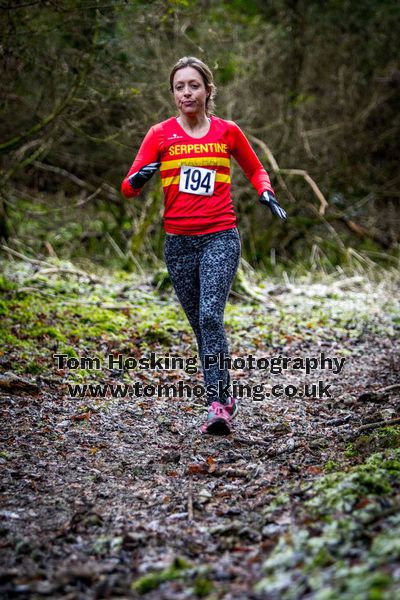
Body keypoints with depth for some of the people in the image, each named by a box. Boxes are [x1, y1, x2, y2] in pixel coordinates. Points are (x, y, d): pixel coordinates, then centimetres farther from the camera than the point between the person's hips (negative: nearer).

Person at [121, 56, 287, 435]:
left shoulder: (227, 131, 5)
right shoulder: (160, 134, 4)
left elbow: (255, 169, 21)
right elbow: (128, 187, -1)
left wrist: (266, 194, 1)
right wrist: (138, 179, -24)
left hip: (220, 237, -2)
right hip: (178, 242, 2)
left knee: (210, 315, -20)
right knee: (199, 324, 7)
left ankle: (216, 405, -20)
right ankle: (224, 399, 19)